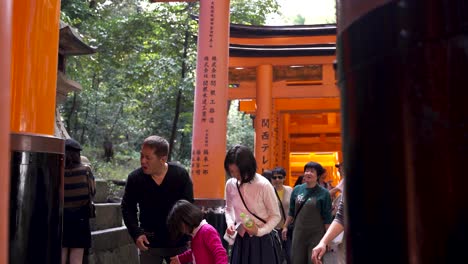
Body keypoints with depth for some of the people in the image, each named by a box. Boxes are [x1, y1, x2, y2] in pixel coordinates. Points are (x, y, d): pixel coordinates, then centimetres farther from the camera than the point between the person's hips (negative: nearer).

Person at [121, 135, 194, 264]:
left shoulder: (181, 174, -12)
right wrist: (136, 233, -11)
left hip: (177, 241, 0)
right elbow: (128, 208, 1)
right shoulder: (134, 178, -11)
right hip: (149, 242, 1)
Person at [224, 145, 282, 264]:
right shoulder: (230, 184, -4)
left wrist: (260, 231, -22)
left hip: (262, 241, -4)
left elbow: (276, 216, -8)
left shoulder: (263, 185, -18)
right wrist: (230, 223, -5)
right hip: (240, 240, 4)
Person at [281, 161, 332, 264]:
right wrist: (285, 226, 11)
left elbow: (327, 218, -5)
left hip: (316, 235, -3)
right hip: (298, 233, 4)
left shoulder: (324, 193, -6)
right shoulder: (297, 189, 5)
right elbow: (292, 211, 13)